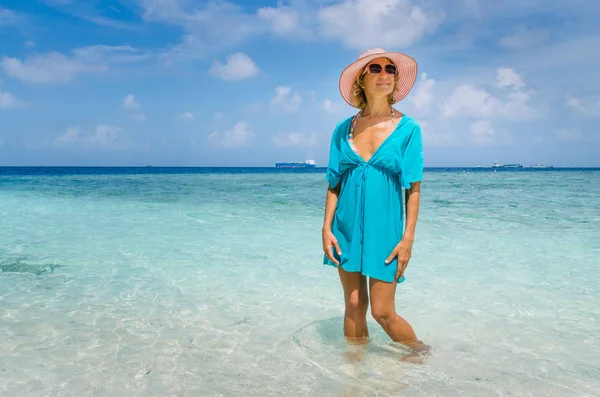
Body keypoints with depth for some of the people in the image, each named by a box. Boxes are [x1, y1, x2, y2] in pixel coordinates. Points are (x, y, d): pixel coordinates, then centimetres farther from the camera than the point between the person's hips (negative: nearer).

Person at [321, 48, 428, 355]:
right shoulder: (343, 129, 4)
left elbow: (413, 188, -4)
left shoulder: (408, 128, -2)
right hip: (346, 227, 3)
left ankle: (422, 354, 27)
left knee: (383, 312, 0)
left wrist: (408, 238, -8)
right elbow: (333, 184, 5)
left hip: (384, 227, -2)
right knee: (354, 305, 10)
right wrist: (327, 229, -2)